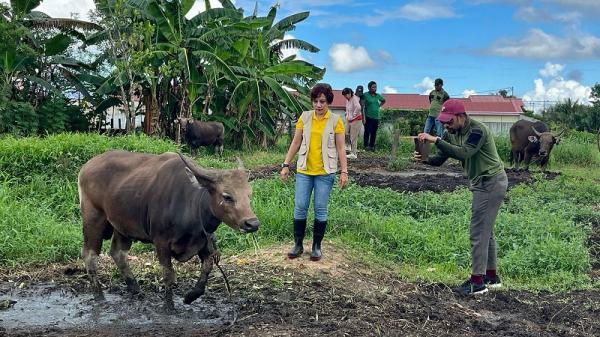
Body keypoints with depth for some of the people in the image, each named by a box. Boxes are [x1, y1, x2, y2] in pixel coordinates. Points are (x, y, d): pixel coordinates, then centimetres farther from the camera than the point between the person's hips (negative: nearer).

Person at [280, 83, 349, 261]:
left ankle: (317, 246, 16)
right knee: (300, 207, 3)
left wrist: (344, 171, -7)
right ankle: (298, 244, 16)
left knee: (320, 209, 4)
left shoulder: (335, 120, -3)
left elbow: (340, 148, -2)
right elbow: (295, 143, 6)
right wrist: (286, 164, 3)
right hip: (304, 171, 2)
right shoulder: (305, 117, 2)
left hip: (325, 172, -2)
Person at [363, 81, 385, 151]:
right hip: (368, 117, -5)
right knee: (367, 132, -4)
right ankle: (366, 145, 2)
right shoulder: (366, 95, -5)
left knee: (374, 133, 7)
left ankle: (372, 146, 14)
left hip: (376, 117, 5)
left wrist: (379, 106, 15)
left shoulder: (378, 95, 11)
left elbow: (383, 101, 32)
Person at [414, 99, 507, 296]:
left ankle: (477, 282, -4)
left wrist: (435, 140, -38)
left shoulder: (477, 130, -23)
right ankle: (491, 277, 28)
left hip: (491, 183, -10)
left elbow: (463, 153, -38)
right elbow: (440, 159, 1)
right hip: (482, 183, 10)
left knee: (479, 233, -9)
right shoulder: (452, 133, 4)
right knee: (486, 231, 17)